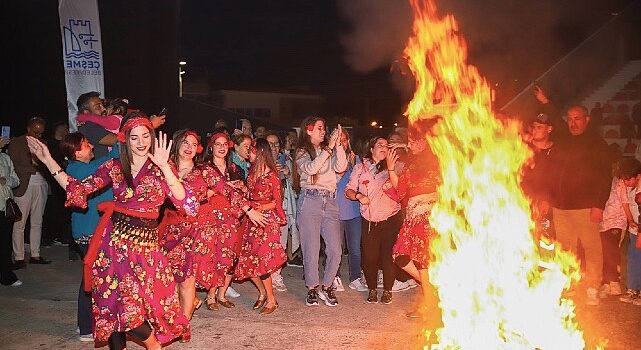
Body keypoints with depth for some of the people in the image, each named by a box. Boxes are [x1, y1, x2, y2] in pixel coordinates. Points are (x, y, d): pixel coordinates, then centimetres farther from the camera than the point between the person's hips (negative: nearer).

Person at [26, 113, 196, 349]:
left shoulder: (160, 169, -1)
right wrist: (48, 161, 1)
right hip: (113, 240, 3)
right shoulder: (114, 167, 6)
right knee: (112, 306, 7)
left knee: (132, 309, -5)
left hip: (145, 243, -2)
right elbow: (78, 189, 4)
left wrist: (164, 167, -23)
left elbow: (184, 202, -14)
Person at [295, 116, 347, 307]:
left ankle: (326, 287, 18)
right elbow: (311, 168, -13)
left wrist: (338, 145, -4)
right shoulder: (302, 152, 6)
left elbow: (341, 167, 2)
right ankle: (312, 289, 16)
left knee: (335, 250, -1)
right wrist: (328, 148, -13)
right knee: (311, 249, -1)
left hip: (330, 202, 4)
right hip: (310, 201, -4)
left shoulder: (328, 149, 17)